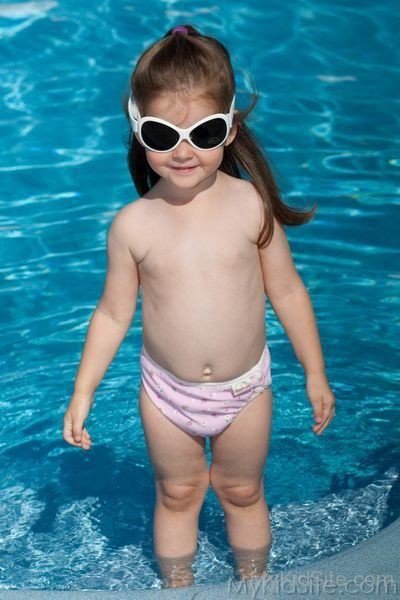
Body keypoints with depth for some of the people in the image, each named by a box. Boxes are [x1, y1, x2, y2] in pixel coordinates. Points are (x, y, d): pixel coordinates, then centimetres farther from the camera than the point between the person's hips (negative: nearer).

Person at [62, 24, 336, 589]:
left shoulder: (252, 205, -16)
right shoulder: (133, 225, -15)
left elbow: (287, 291, -5)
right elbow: (114, 314, -4)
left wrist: (315, 373, 2)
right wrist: (83, 393, -3)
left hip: (245, 388, 0)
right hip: (167, 392, 0)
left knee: (242, 492, 21)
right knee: (177, 495, 20)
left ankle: (254, 581, 44)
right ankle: (177, 587, 42)